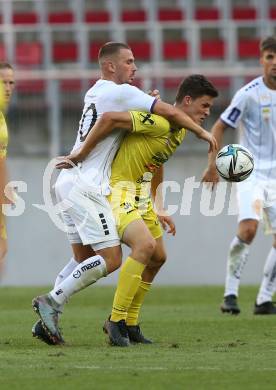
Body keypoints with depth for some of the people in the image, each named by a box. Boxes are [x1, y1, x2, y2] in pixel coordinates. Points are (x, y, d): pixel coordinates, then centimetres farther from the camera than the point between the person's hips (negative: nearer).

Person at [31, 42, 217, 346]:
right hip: (86, 187, -10)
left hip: (67, 181, 10)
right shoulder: (121, 92, -9)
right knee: (110, 258, -9)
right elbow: (170, 112, -9)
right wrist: (202, 132, 6)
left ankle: (47, 318, 9)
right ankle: (51, 302, -10)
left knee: (83, 259, 15)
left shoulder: (94, 92, 17)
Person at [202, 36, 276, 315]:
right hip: (249, 172, -5)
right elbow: (219, 127, -6)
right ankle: (230, 294, -13)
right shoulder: (248, 94, -11)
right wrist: (213, 166, -12)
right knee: (248, 227, -24)